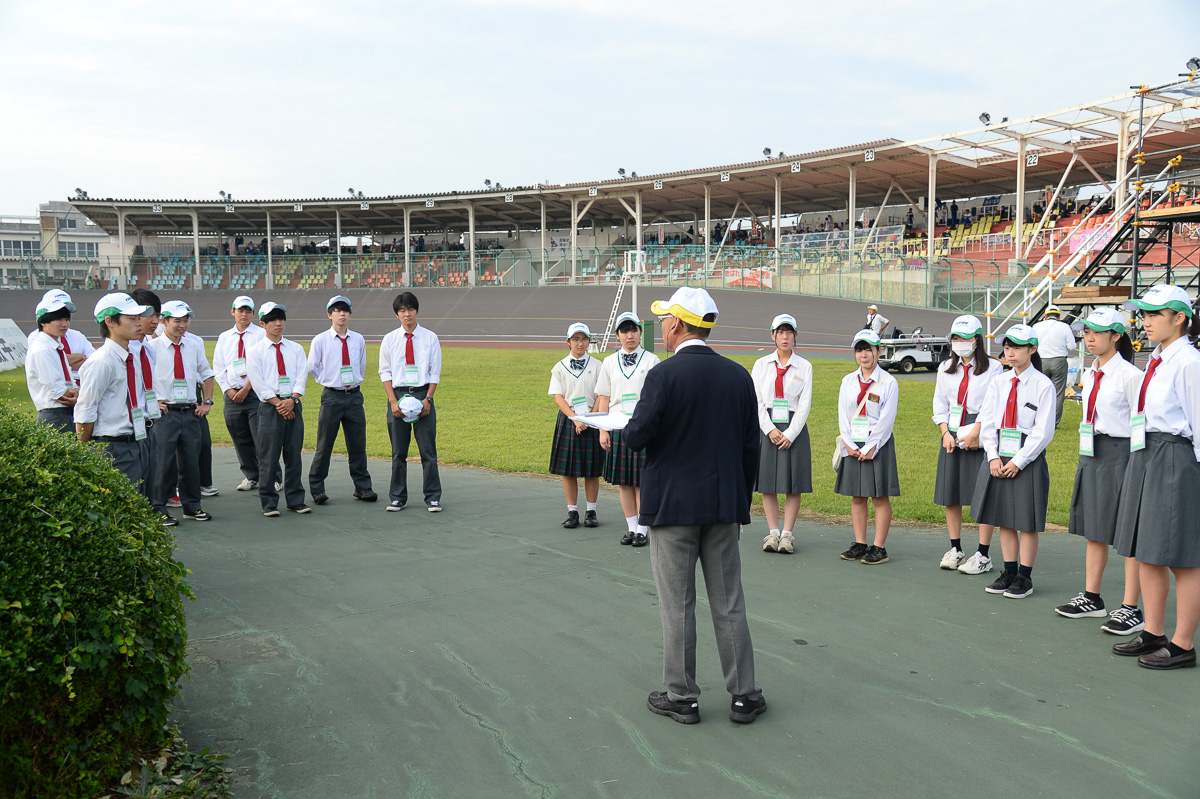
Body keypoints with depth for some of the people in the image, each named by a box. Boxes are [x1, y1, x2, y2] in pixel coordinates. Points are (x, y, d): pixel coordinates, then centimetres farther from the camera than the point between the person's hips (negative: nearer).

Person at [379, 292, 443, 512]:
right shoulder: (390, 339, 5)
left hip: (423, 394, -1)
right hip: (397, 393, 1)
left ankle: (432, 498, 8)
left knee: (428, 450, 0)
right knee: (398, 452, 6)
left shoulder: (430, 338, 3)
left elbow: (435, 372, 3)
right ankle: (397, 498, 16)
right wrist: (394, 401, -6)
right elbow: (385, 372, 5)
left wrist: (428, 399, -8)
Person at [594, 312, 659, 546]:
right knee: (624, 482, 6)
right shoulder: (609, 362, 10)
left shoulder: (652, 360, 2)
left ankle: (642, 530, 6)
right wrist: (603, 431, 3)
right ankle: (631, 528, 16)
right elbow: (604, 399, 10)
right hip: (617, 428, 3)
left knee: (642, 482, -2)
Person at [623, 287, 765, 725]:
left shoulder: (664, 375, -13)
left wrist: (629, 424, 7)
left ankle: (681, 697, 14)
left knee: (677, 605, 5)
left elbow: (637, 436, -17)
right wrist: (742, 501, 16)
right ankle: (744, 695, 17)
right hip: (724, 506, 5)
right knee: (729, 603, 11)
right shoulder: (739, 375, 3)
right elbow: (751, 447, 6)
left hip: (673, 504, -5)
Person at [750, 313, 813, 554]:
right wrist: (770, 429, -10)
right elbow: (756, 401, 2)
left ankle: (787, 534, 8)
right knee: (768, 483, 2)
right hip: (767, 427, 1)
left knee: (794, 484, 0)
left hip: (794, 428, -1)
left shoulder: (804, 367, 4)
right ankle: (773, 533, 10)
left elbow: (804, 404, -1)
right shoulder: (761, 365, 7)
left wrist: (790, 433, -10)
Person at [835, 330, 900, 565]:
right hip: (853, 446, 4)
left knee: (880, 497, -1)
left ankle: (879, 548, 4)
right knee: (857, 497, 8)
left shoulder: (888, 382, -3)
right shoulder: (848, 381, 10)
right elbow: (843, 415, 6)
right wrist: (849, 445, -6)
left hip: (878, 445, -4)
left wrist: (870, 448, -14)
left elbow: (886, 419, -8)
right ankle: (860, 544, 16)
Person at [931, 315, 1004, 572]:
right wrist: (946, 433, -1)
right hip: (952, 436, 5)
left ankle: (983, 555, 2)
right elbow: (940, 404, 13)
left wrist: (975, 433, -15)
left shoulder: (993, 368, -2)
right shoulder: (946, 368, 12)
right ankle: (955, 549, 18)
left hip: (981, 437, -5)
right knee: (949, 495, 6)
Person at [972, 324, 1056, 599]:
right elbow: (986, 422, 6)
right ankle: (1009, 573, 21)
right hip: (999, 458, 5)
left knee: (1027, 523, 2)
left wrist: (1019, 461, -14)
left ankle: (1024, 578, 11)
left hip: (1028, 460, -5)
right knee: (1004, 520, 10)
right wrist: (994, 457, -5)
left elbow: (1043, 431, -10)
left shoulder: (1043, 385, -6)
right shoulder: (998, 382, 8)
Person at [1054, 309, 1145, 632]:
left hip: (1120, 455, -8)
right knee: (1094, 531, 15)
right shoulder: (1089, 376, 13)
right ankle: (1091, 598, 25)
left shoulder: (1129, 375, -10)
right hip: (1091, 456, 8)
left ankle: (1131, 609, 2)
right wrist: (1084, 458, 17)